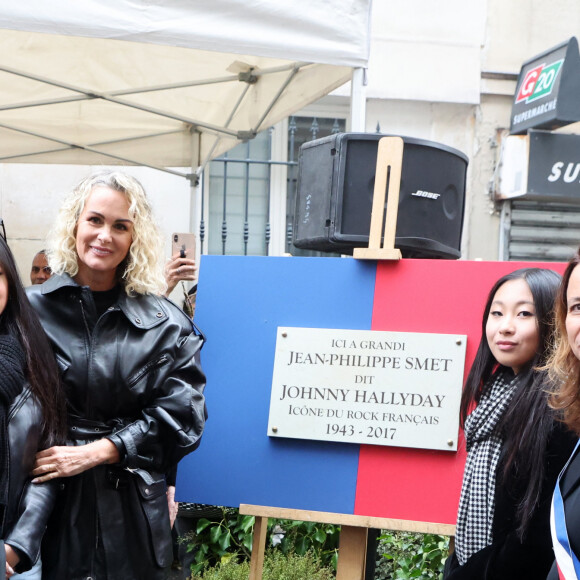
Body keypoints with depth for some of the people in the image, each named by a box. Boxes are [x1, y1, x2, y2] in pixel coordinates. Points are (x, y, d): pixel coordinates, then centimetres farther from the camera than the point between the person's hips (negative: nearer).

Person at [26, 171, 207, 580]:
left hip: (131, 510, 1)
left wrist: (94, 452, -12)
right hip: (49, 503, 0)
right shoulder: (32, 308, -2)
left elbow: (180, 416, -4)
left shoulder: (166, 324, -1)